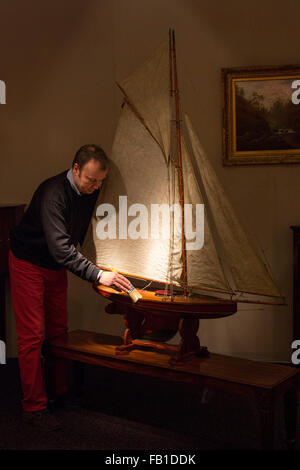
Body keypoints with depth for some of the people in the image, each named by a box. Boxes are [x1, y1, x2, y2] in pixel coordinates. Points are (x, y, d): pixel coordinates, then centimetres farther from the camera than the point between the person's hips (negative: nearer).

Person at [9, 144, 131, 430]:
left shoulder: (90, 191, -6)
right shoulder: (53, 193, -30)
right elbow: (60, 247, -39)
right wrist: (97, 275, -42)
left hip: (57, 266, 7)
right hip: (28, 264, -7)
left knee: (58, 330, 10)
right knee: (32, 336, -6)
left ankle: (58, 393, 23)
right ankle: (34, 407, 2)